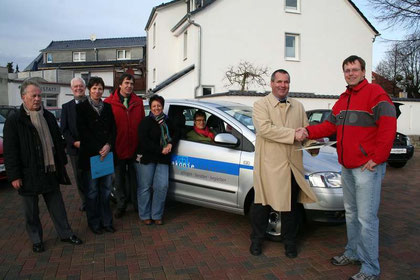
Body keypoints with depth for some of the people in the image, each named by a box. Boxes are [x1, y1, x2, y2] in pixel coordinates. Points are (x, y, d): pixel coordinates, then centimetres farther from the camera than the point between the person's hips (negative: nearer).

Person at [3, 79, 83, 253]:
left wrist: (61, 163, 14)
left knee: (57, 206, 14)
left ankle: (65, 233, 27)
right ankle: (36, 240, 26)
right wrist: (14, 176, -13)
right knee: (31, 211, 10)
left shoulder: (49, 117, 9)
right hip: (29, 175, -4)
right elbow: (10, 152, -9)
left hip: (51, 172, 5)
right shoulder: (14, 121, -7)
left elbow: (58, 141, 16)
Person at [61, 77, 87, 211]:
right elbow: (64, 129, 4)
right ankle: (85, 201, 25)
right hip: (75, 149, 3)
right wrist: (74, 142, -10)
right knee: (79, 178, 10)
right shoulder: (66, 107, 9)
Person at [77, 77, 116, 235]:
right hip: (89, 155, -4)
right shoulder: (81, 107, -1)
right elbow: (83, 132, -7)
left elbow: (113, 128, 8)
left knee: (106, 189, 10)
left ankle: (106, 221, 21)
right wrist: (99, 150, -12)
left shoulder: (107, 107, 11)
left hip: (107, 154, 4)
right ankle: (94, 223, 16)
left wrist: (108, 145, -8)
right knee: (92, 191, 3)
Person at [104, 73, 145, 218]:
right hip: (118, 148, -1)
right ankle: (121, 205, 30)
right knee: (119, 179, 13)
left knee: (134, 178, 14)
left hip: (134, 148, 2)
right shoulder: (109, 102, -4)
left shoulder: (138, 102, 5)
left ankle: (137, 204, 29)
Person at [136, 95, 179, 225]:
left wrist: (171, 144, -6)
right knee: (145, 187, 1)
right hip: (146, 158, -4)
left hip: (163, 159, 4)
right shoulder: (146, 122, -3)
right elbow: (144, 141, -13)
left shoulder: (167, 121, 15)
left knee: (162, 186, -4)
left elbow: (175, 134, 16)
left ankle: (157, 215, 10)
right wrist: (161, 149, -16)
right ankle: (145, 216, 14)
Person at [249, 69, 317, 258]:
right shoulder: (261, 105, -2)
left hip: (292, 165, 4)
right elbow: (264, 128, -18)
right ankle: (257, 240, 27)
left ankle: (289, 241, 31)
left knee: (291, 205, 12)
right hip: (268, 165, -4)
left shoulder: (298, 106, 15)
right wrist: (293, 134, -22)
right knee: (262, 204, 7)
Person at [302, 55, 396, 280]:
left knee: (366, 218, -4)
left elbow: (388, 127, -19)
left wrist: (376, 158, -19)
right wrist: (309, 131, -2)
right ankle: (353, 253, 37)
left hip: (367, 168, -8)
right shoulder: (343, 99, 16)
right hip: (347, 167, 9)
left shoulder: (375, 93, -10)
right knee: (350, 213, 20)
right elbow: (330, 125, 14)